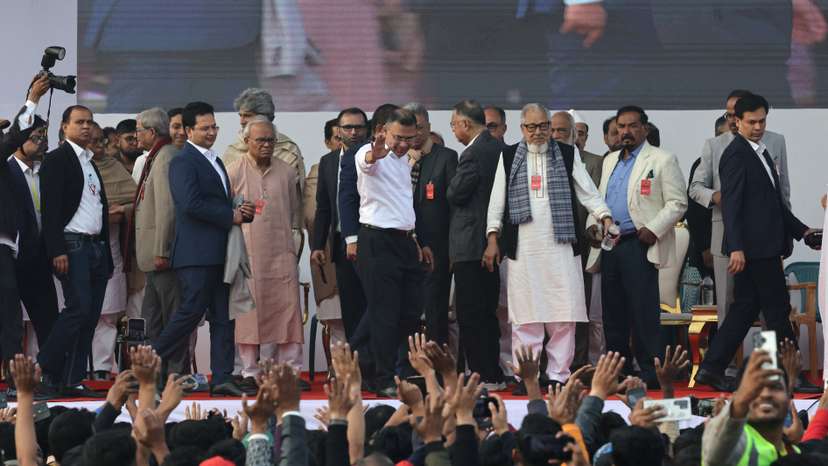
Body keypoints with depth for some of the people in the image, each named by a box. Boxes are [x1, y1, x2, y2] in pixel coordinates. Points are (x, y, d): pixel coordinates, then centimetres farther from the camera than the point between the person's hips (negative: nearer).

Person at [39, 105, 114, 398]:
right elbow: (51, 208, -11)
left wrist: (107, 257, 19)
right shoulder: (56, 160, -3)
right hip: (72, 246, -8)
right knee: (78, 308, -18)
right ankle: (44, 368, -9)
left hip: (96, 246, 8)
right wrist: (57, 251, -20)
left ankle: (72, 381, 2)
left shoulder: (91, 164, 22)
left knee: (90, 317, 2)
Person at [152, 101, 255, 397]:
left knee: (223, 316, 4)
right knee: (192, 311, -10)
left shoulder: (215, 162, 21)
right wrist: (231, 216, -13)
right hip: (197, 252, -9)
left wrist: (242, 212, 4)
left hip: (219, 253, 9)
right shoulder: (183, 162, -9)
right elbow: (191, 204, -20)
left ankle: (222, 378, 4)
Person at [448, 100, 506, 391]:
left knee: (470, 314, -4)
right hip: (492, 241, 9)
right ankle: (494, 375, 19)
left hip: (470, 245, -9)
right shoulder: (498, 148, 10)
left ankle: (483, 375, -4)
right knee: (487, 312, 15)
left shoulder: (473, 154, -17)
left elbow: (455, 194, -13)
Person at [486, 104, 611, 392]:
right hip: (523, 247, 0)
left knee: (564, 314, -2)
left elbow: (588, 192, 7)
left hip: (560, 246, 0)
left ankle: (558, 373, 3)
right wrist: (493, 239, 3)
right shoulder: (509, 157, 9)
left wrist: (605, 217, -7)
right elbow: (497, 201, 9)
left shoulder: (567, 155, 9)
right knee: (525, 316, -1)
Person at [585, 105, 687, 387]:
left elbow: (677, 203, -5)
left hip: (638, 245, -7)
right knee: (613, 313, 7)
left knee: (643, 313, -9)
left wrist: (653, 230, -14)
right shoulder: (610, 161, 20)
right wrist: (593, 224, 9)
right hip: (609, 246, 7)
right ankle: (618, 372, 12)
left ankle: (651, 372, -8)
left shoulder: (661, 161, -1)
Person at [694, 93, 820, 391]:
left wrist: (801, 230, 22)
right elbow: (731, 204, -17)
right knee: (777, 310, -4)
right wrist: (736, 248, -24)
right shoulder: (736, 154, -11)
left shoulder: (760, 153, 20)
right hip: (754, 248, -10)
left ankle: (712, 368, 9)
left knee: (745, 308, 8)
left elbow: (775, 203, 27)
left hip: (765, 248, 10)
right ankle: (790, 374, 3)